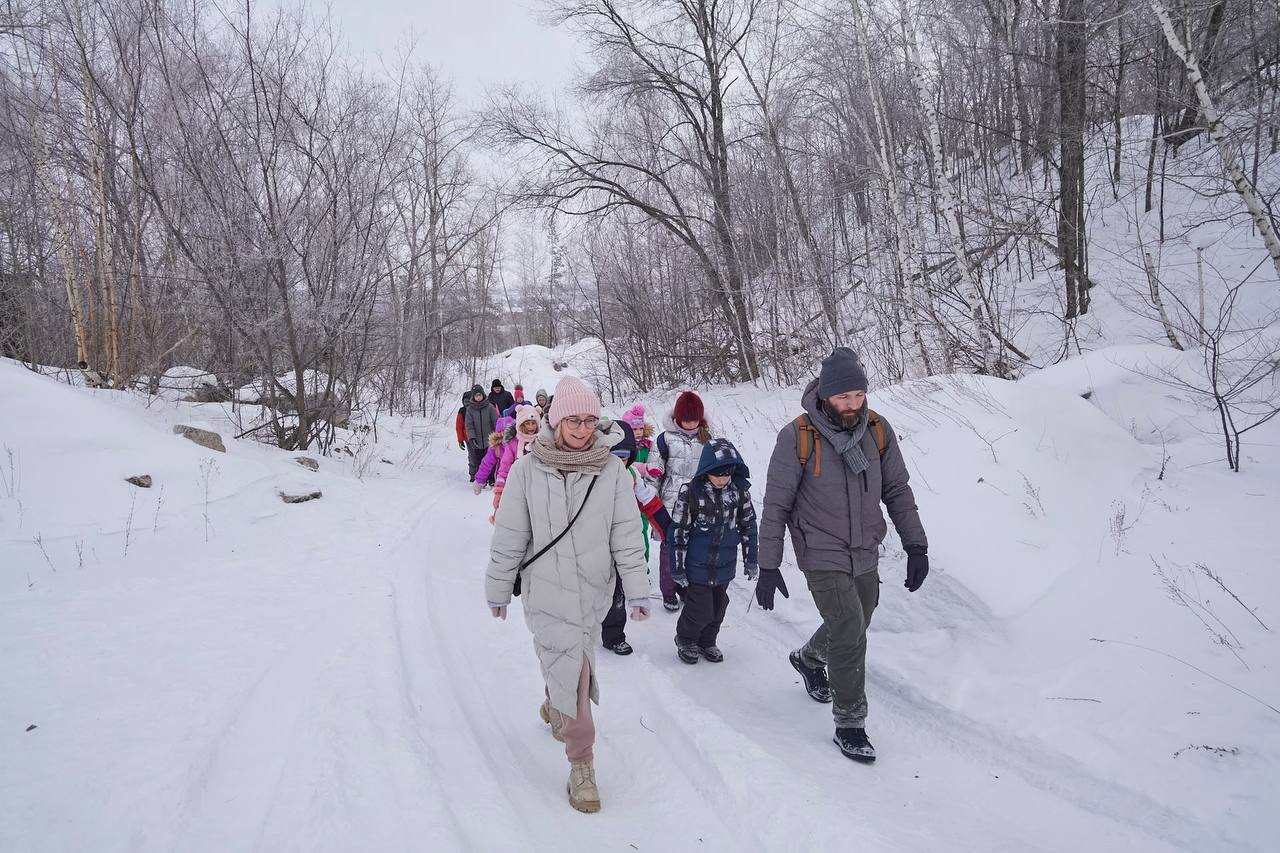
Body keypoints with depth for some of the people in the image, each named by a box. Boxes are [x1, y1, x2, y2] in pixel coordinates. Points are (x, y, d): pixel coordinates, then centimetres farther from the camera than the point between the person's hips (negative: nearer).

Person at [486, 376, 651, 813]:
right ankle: (581, 764, 4)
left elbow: (627, 536, -2)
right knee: (572, 669, -11)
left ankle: (555, 707, 51)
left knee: (568, 663, 18)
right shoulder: (527, 471, -8)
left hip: (594, 590, 2)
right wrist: (498, 589, 6)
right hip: (547, 590, -2)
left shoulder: (612, 471, -5)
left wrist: (637, 590, -2)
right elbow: (509, 538, -1)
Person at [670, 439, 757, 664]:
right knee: (700, 610, 0)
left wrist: (750, 559, 12)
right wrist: (677, 566, -7)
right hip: (698, 566, -4)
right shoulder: (691, 492, -16)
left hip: (725, 565, 4)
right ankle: (685, 640, 29)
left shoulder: (740, 490, -5)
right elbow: (678, 530, -10)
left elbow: (748, 525, 8)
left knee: (718, 608, 16)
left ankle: (707, 642, 41)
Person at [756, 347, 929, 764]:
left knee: (850, 631, 20)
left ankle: (808, 658, 52)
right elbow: (776, 506, -11)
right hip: (822, 557, -5)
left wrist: (916, 545, 2)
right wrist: (768, 567, -11)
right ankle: (849, 725, 9)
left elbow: (897, 491, 7)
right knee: (850, 635, -11)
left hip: (865, 557, 5)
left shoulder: (878, 430, -4)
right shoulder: (797, 436, -16)